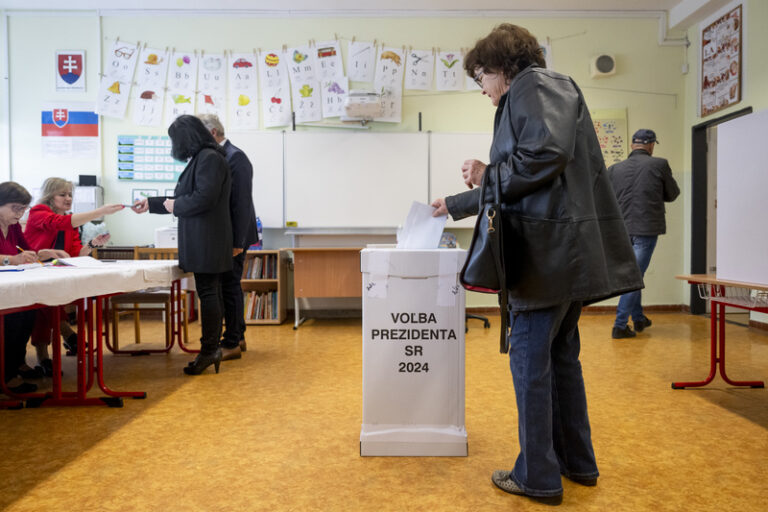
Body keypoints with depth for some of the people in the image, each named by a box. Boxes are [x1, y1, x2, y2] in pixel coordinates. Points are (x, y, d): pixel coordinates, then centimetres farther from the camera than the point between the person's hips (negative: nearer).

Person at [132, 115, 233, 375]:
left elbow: (203, 198, -19)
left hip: (208, 241, -10)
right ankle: (212, 349, 16)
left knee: (208, 293, -8)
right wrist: (150, 204, 31)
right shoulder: (200, 159, 22)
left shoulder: (210, 158, -10)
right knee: (210, 294, 10)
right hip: (202, 241, 10)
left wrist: (175, 205, -4)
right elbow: (187, 199, 29)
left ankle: (209, 350, -3)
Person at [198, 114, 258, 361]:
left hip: (233, 236, -9)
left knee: (230, 287, -3)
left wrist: (237, 243, -21)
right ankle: (238, 337, 28)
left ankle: (232, 344, 7)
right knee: (230, 286, 16)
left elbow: (241, 202, -20)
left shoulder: (235, 157, -14)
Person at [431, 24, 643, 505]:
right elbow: (509, 188, 26)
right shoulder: (527, 97, 26)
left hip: (550, 251, -10)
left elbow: (548, 153, -22)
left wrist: (488, 175, -9)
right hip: (568, 250, 10)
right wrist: (457, 205, 28)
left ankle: (538, 477, 9)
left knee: (530, 360, -2)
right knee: (560, 355, 16)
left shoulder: (533, 85, -3)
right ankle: (577, 461, 29)